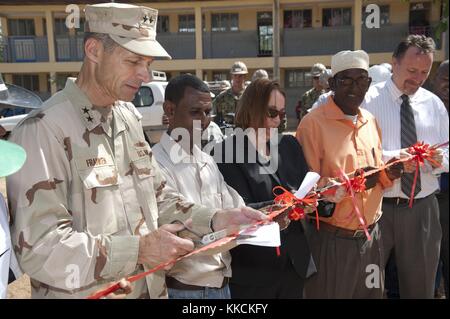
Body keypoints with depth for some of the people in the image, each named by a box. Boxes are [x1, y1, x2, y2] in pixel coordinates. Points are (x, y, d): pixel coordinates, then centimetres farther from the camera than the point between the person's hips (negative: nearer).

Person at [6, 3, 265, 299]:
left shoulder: (128, 117, 4)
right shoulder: (44, 130, -21)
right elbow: (39, 249, -25)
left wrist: (214, 219, -5)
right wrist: (138, 249, -25)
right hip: (86, 292, -7)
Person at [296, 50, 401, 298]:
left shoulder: (370, 121, 8)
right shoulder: (313, 123, -13)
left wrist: (389, 173, -5)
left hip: (371, 236, 6)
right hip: (331, 240, -6)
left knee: (371, 293, 19)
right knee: (330, 294, 10)